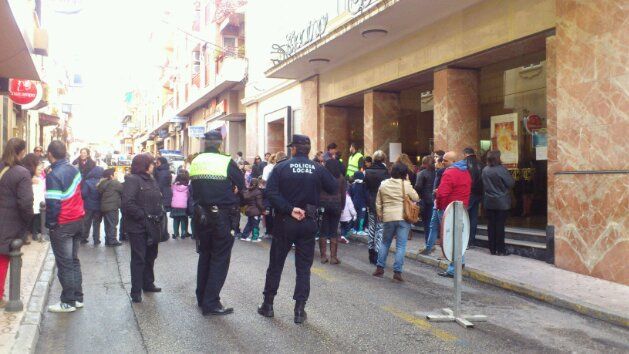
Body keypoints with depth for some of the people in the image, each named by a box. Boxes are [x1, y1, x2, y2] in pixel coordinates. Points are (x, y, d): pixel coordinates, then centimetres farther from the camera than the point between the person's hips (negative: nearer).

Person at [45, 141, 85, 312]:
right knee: (74, 260, 15)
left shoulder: (53, 175, -17)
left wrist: (50, 224, -7)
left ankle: (68, 302, 7)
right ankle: (78, 298, 20)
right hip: (78, 220, 7)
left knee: (64, 264, 1)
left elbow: (53, 204, -18)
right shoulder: (74, 170, 4)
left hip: (62, 225, -7)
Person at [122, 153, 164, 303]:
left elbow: (159, 199, 19)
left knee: (150, 256, 18)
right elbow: (127, 203, -23)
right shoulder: (132, 180, -13)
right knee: (138, 259, -2)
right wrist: (143, 216, -20)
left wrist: (160, 214, 4)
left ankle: (148, 284, 33)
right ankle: (136, 291, 6)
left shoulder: (151, 180, 13)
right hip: (138, 227, -8)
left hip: (152, 227, 8)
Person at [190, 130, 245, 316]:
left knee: (204, 256, 19)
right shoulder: (227, 163, -12)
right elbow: (241, 186, -5)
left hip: (201, 215, 5)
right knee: (220, 259, 2)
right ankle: (211, 303, 1)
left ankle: (202, 298, 27)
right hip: (222, 217, -5)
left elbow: (194, 190, 7)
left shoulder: (195, 163, 2)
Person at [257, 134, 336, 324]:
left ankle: (268, 305, 21)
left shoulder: (282, 167, -6)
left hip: (285, 222, 0)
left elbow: (271, 192, -16)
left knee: (275, 265, 13)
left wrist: (289, 209, -17)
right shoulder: (318, 169, -2)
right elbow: (334, 188, -3)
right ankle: (300, 310, 7)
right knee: (303, 267, 8)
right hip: (309, 223, 1)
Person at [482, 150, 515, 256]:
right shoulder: (501, 169, -15)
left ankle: (492, 249, 14)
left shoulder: (485, 170, 0)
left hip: (489, 202, 4)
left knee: (491, 225, 8)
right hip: (502, 202, -4)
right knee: (500, 226, 0)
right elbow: (511, 183, -11)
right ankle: (500, 250, 4)